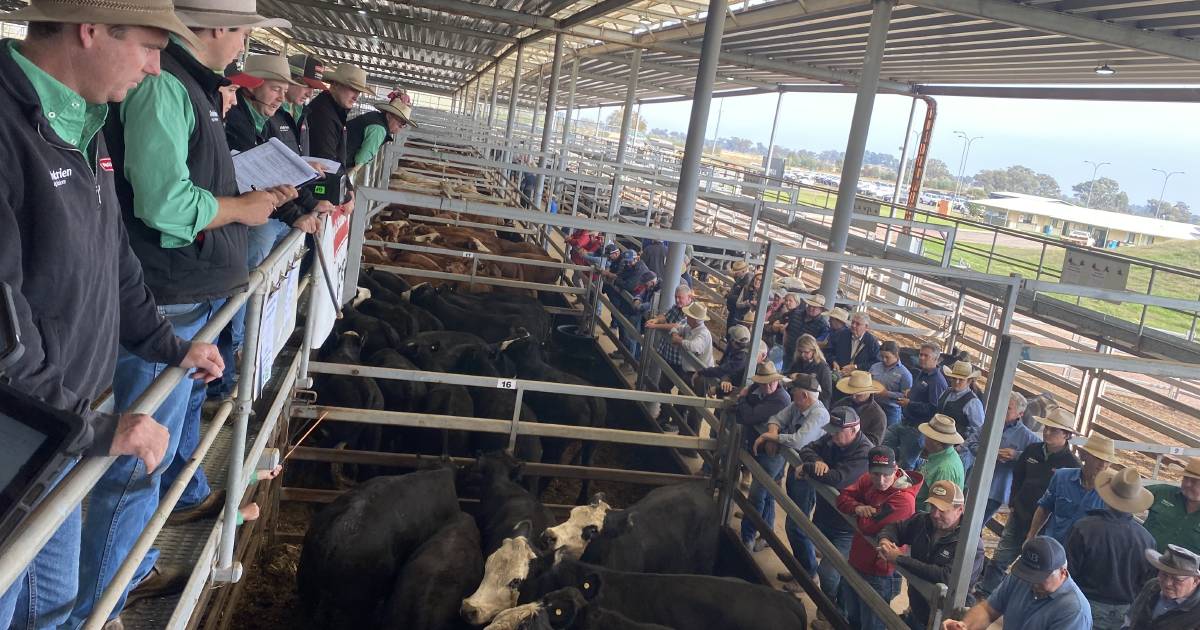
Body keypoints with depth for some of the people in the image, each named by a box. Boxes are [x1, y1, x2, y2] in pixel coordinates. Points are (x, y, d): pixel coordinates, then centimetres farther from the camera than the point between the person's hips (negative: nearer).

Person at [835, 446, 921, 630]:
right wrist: (858, 508, -21)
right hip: (855, 563, 8)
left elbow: (868, 526, -29)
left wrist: (864, 512, -9)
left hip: (878, 574, -7)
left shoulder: (903, 499, -29)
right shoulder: (868, 480, -5)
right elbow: (843, 498, -1)